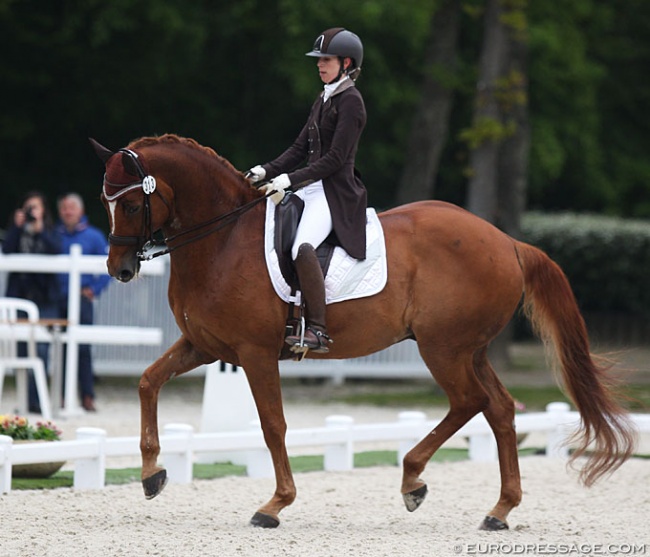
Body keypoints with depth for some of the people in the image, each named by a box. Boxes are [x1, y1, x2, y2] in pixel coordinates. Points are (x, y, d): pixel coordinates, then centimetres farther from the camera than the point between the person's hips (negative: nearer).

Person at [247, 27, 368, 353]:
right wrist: (267, 171, 3)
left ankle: (317, 331, -34)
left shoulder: (351, 101, -11)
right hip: (314, 188, 11)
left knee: (303, 247, -33)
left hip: (336, 192, -11)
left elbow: (335, 159, -17)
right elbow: (300, 149, 17)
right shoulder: (324, 99, 18)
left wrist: (290, 179, -21)